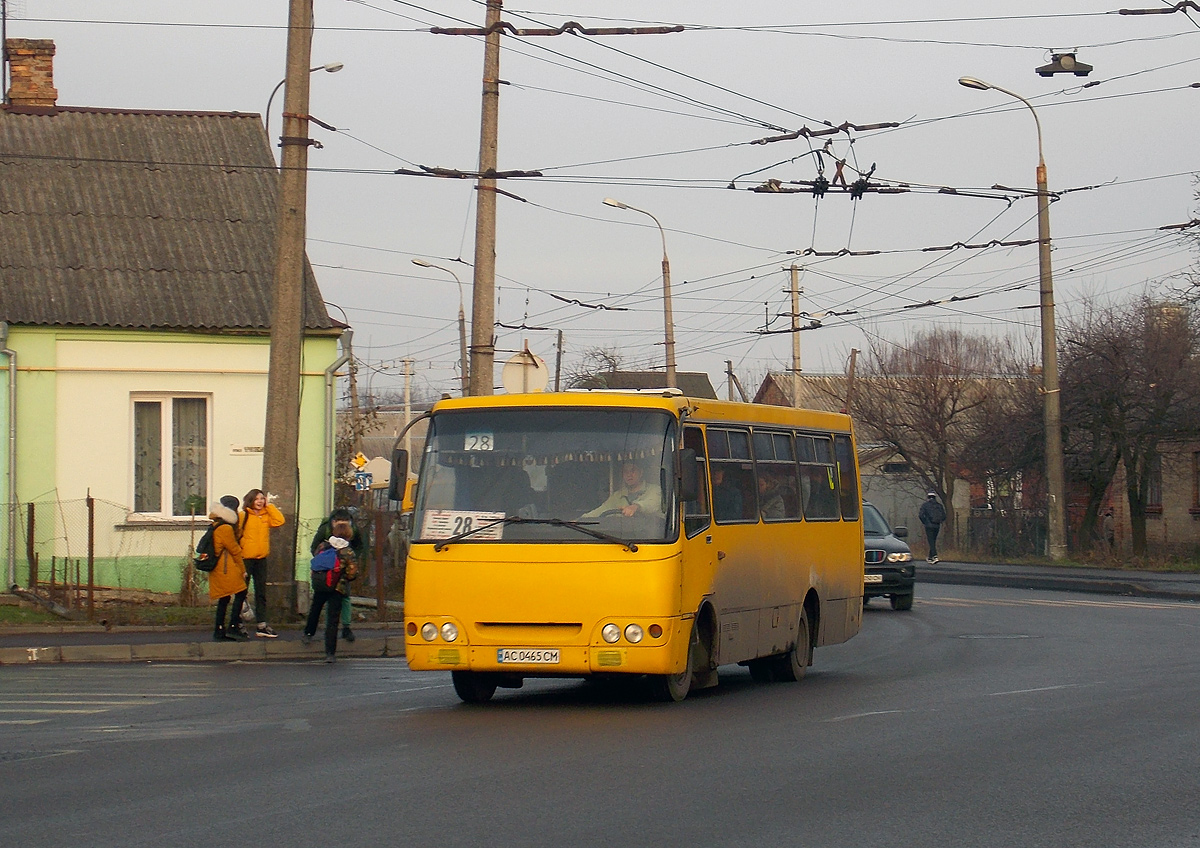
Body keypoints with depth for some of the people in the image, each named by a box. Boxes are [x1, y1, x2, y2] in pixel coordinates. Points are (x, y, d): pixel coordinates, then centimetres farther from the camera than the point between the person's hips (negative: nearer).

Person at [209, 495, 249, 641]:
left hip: (218, 568, 10)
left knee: (224, 599, 11)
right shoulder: (225, 528, -14)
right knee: (240, 594, -5)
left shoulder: (215, 527, 16)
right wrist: (242, 570, -1)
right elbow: (235, 550, -9)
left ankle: (219, 631, 9)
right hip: (227, 569, -10)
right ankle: (233, 627, -10)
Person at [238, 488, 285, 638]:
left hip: (261, 559, 5)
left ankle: (262, 625, 12)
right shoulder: (243, 516, -5)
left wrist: (269, 505, -2)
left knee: (261, 592, 8)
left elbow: (280, 521, -6)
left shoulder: (266, 516, 10)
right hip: (246, 558, -5)